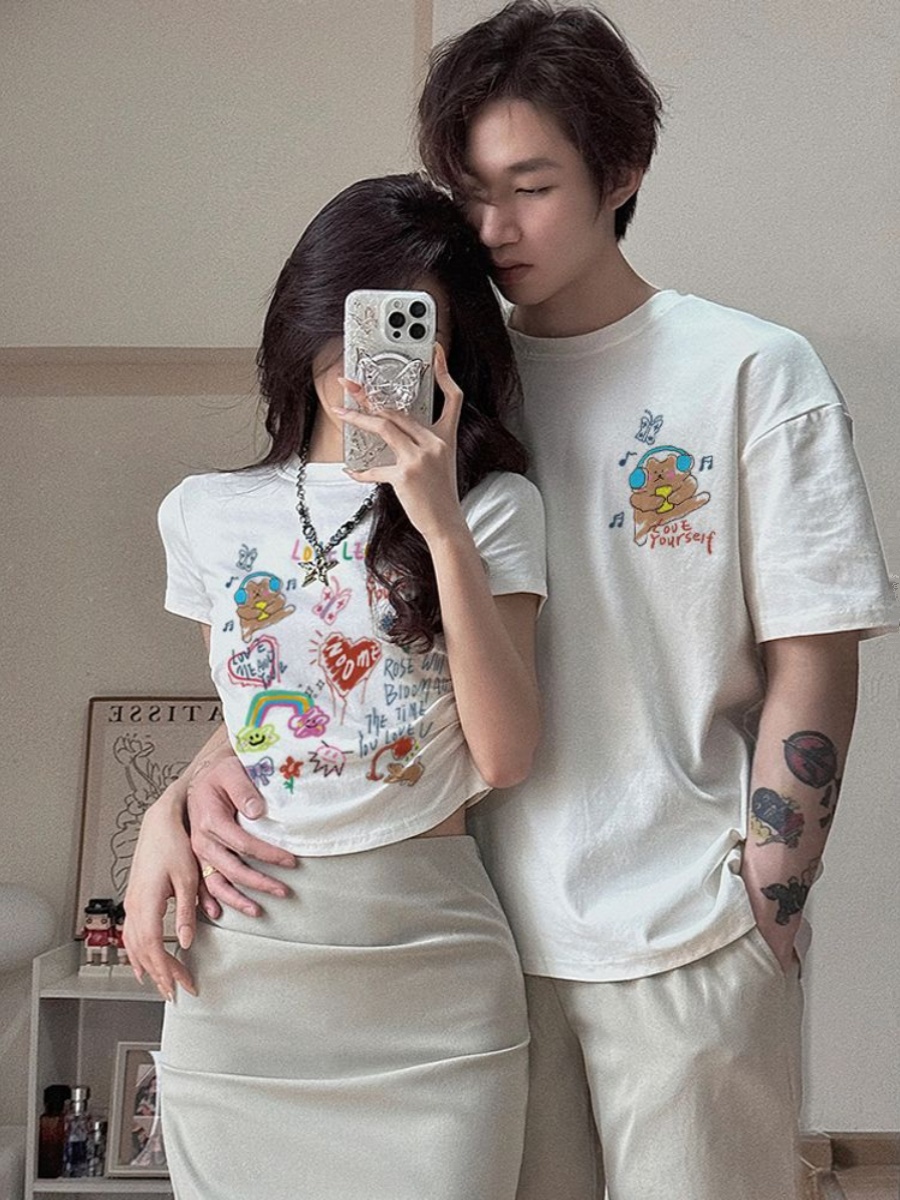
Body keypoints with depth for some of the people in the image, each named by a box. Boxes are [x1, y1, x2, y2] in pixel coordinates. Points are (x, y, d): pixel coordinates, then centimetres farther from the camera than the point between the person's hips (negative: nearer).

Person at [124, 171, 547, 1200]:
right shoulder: (208, 513, 8)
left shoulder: (491, 507, 0)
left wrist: (441, 522, -15)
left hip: (434, 969, -2)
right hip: (241, 967, 2)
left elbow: (503, 756, -11)